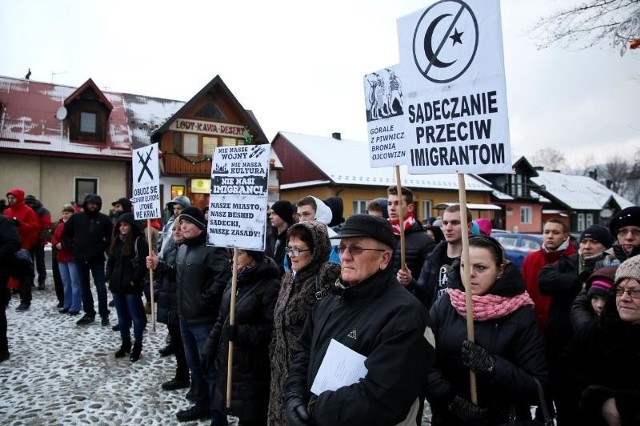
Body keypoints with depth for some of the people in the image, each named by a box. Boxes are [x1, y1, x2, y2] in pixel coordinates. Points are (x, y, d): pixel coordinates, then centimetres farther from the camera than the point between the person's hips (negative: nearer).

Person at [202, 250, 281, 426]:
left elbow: (272, 329, -20)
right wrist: (210, 348, 13)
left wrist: (240, 332, -27)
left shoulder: (270, 285, -18)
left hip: (252, 367, -7)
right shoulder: (235, 280, 7)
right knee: (219, 410, 17)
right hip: (227, 360, 7)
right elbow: (222, 318, 14)